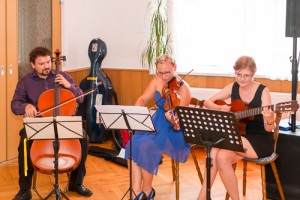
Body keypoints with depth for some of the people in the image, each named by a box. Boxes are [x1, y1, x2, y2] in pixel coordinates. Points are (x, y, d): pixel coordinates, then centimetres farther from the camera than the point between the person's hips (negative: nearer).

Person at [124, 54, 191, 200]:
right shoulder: (158, 80, 1)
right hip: (156, 124, 6)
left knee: (146, 146, -29)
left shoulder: (183, 89, -17)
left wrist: (174, 122, -42)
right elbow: (143, 99, 2)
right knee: (133, 144, -21)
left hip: (174, 131, -6)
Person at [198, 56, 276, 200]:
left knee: (217, 146, -29)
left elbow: (268, 129, -15)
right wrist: (220, 108, -11)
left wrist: (270, 121, -38)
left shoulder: (263, 91, -12)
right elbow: (207, 102, 9)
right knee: (222, 157, -29)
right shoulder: (233, 87, 2)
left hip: (260, 141, -4)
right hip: (238, 139, 4)